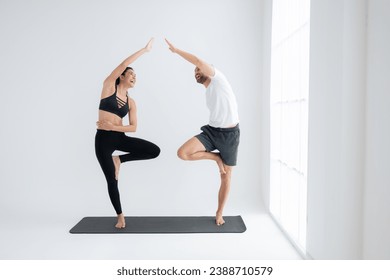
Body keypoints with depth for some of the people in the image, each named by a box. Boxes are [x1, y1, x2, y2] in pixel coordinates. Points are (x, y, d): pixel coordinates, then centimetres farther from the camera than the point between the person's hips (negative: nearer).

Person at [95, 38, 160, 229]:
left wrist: (113, 126, -15)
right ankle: (120, 216, 20)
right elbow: (123, 65, -13)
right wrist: (144, 50, -11)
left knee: (154, 151, -13)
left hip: (120, 137, 4)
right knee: (112, 181, 0)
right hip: (103, 139, -4)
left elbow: (133, 127, 0)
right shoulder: (109, 86, 0)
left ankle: (119, 160, 5)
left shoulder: (131, 102, 9)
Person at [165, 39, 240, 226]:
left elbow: (199, 61, -20)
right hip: (211, 131, 6)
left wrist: (175, 50, -11)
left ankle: (219, 214, 22)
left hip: (230, 134, -6)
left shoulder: (218, 78, -5)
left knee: (226, 176, 5)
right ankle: (216, 157, 5)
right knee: (182, 153, -18)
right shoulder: (208, 94, 16)